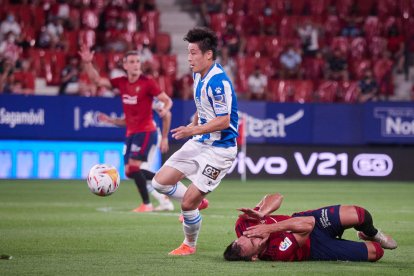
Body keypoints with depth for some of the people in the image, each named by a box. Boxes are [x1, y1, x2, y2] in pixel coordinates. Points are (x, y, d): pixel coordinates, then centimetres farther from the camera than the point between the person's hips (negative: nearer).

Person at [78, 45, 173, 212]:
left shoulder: (147, 83, -9)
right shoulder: (121, 82, 6)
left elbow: (168, 100, -5)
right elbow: (97, 80, 10)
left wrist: (165, 109, -28)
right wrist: (87, 63, -4)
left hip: (145, 131, -7)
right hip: (130, 132, 7)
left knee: (133, 166, -17)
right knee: (129, 172, 6)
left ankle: (147, 204, -7)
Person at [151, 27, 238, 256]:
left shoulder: (218, 81, -23)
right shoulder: (198, 75, 6)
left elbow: (224, 120, -25)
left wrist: (194, 130, -30)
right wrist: (192, 126, 19)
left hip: (219, 149, -9)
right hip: (198, 143, 9)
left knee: (187, 203, -8)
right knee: (160, 182, 5)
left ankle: (189, 245, 17)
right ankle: (198, 202, 28)